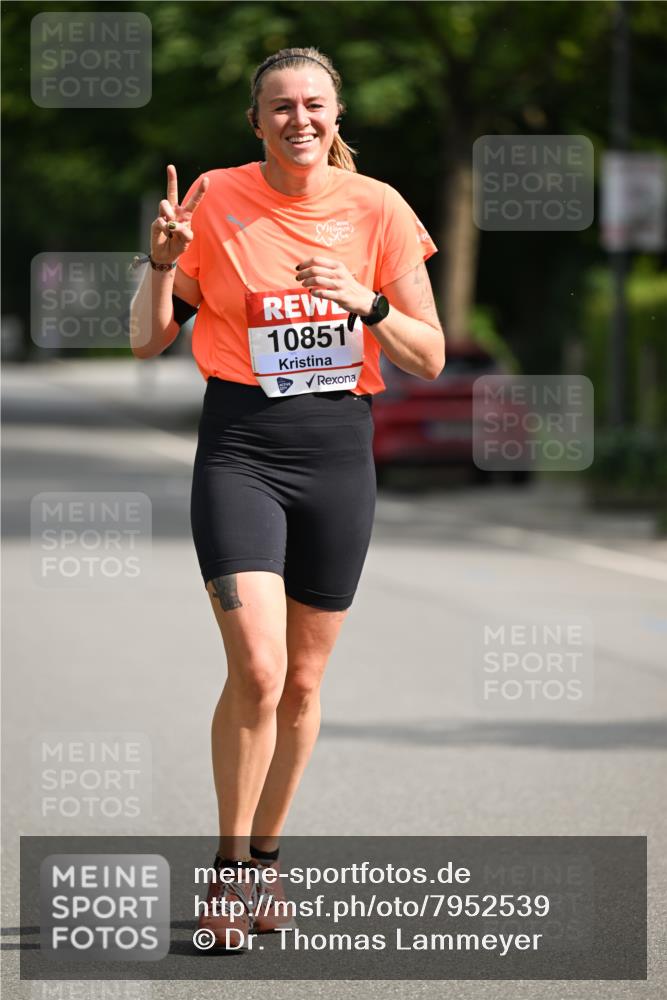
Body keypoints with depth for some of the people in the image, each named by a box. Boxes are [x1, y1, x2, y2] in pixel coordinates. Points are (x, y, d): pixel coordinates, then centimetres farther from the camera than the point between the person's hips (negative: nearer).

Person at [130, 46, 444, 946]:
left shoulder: (378, 209, 0)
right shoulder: (216, 200, -2)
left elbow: (430, 359, 1)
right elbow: (149, 341, 2)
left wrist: (365, 304, -16)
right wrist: (163, 262, -15)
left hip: (339, 452, 2)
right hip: (240, 454, -2)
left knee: (303, 680, 9)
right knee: (256, 671, -16)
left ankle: (265, 857, 26)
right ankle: (229, 865, 0)